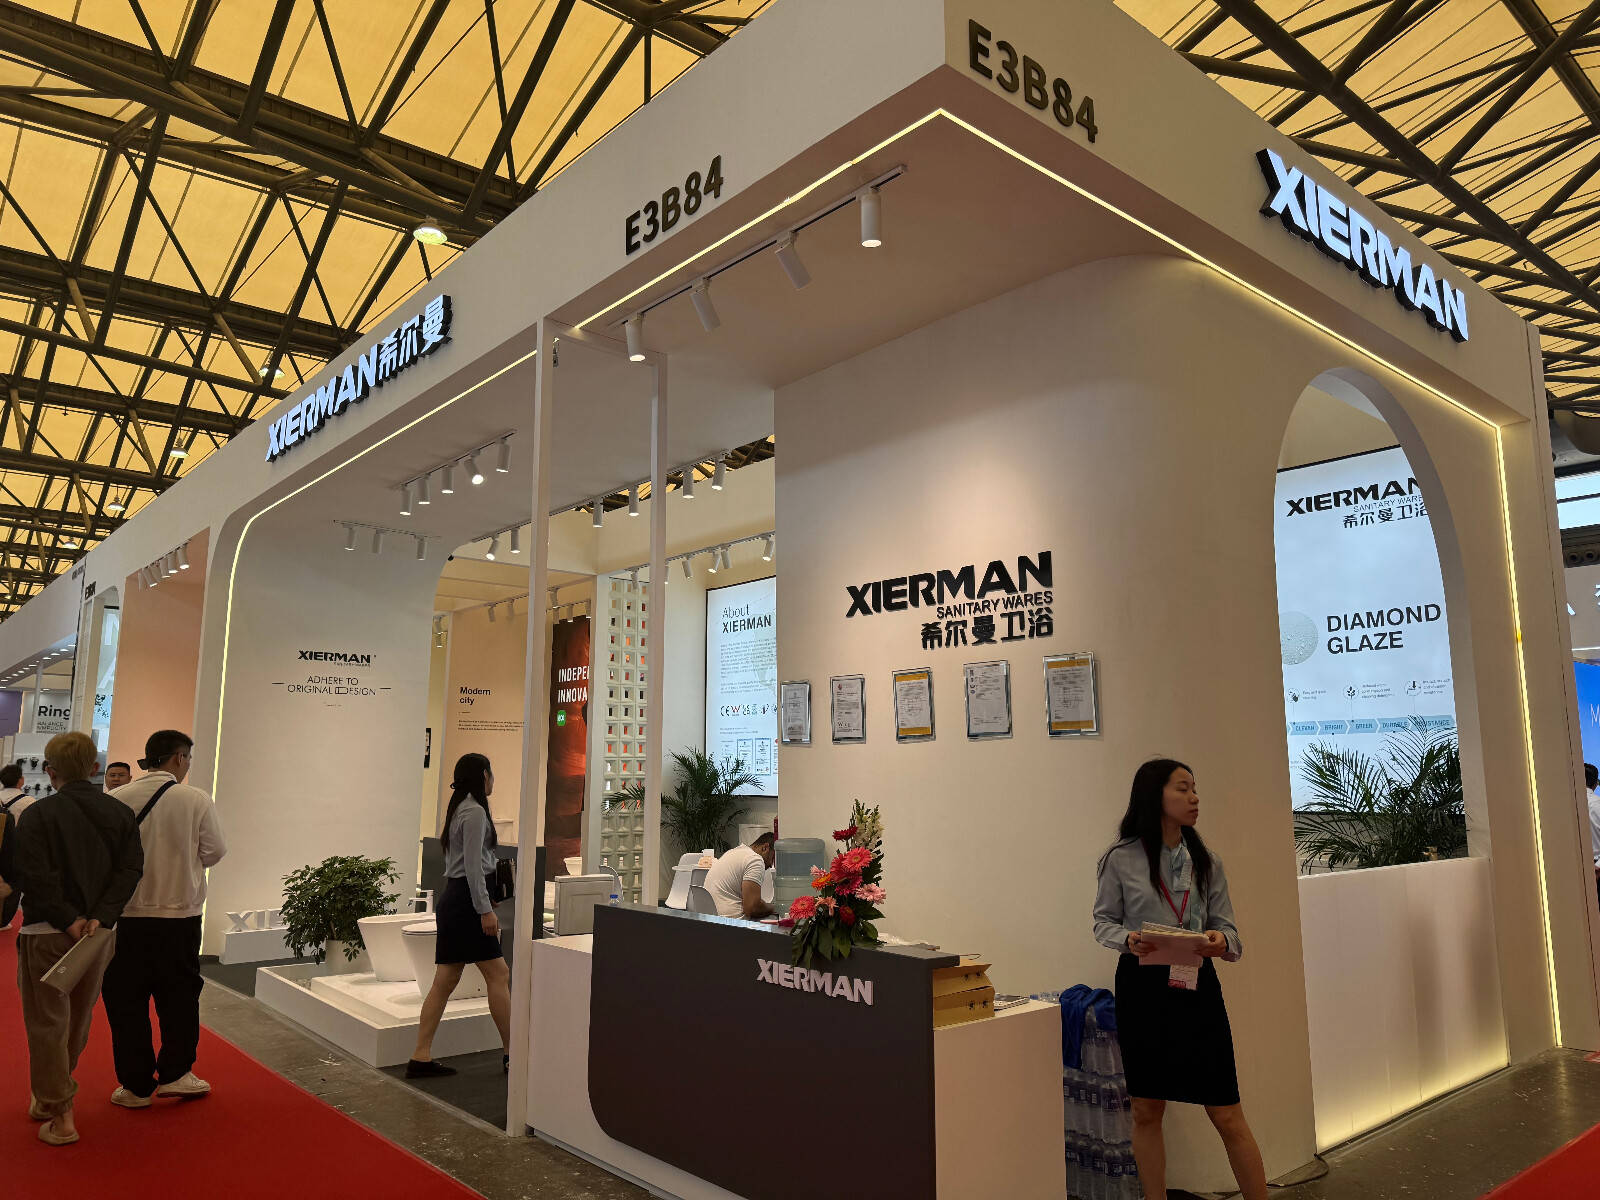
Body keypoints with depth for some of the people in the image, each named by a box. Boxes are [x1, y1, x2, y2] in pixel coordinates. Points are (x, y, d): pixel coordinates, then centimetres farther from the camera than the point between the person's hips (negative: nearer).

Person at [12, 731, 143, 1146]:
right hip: (101, 932, 4)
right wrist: (99, 917, -10)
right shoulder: (120, 813, 2)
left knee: (48, 1023, 6)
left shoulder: (37, 815, -9)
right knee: (78, 1022, 18)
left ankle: (61, 1115, 7)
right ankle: (48, 1096, 36)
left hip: (46, 933, -4)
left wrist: (69, 920, -13)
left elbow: (33, 877, -17)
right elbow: (130, 869, -6)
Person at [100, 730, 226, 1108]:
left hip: (126, 914, 1)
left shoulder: (117, 800, -7)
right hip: (180, 913, -1)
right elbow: (214, 852, -4)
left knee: (126, 999, 11)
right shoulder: (197, 801, -9)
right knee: (179, 993, 15)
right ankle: (174, 1073, 18)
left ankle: (136, 1085, 16)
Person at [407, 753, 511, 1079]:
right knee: (498, 976, -3)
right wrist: (485, 910, -18)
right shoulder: (475, 811, -13)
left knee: (444, 981, 9)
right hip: (465, 901, -10)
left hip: (452, 899, 10)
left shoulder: (461, 810, 18)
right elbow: (473, 866, -18)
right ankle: (511, 1053, 3)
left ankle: (421, 1058, 10)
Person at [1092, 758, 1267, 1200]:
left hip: (1196, 986, 2)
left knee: (1227, 1114, 4)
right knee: (1147, 1110, 11)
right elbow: (1104, 920, 2)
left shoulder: (1206, 862, 4)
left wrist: (1221, 941, -18)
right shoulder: (1121, 859, -5)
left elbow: (1227, 927, 4)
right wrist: (1128, 940, -18)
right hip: (1141, 987, -1)